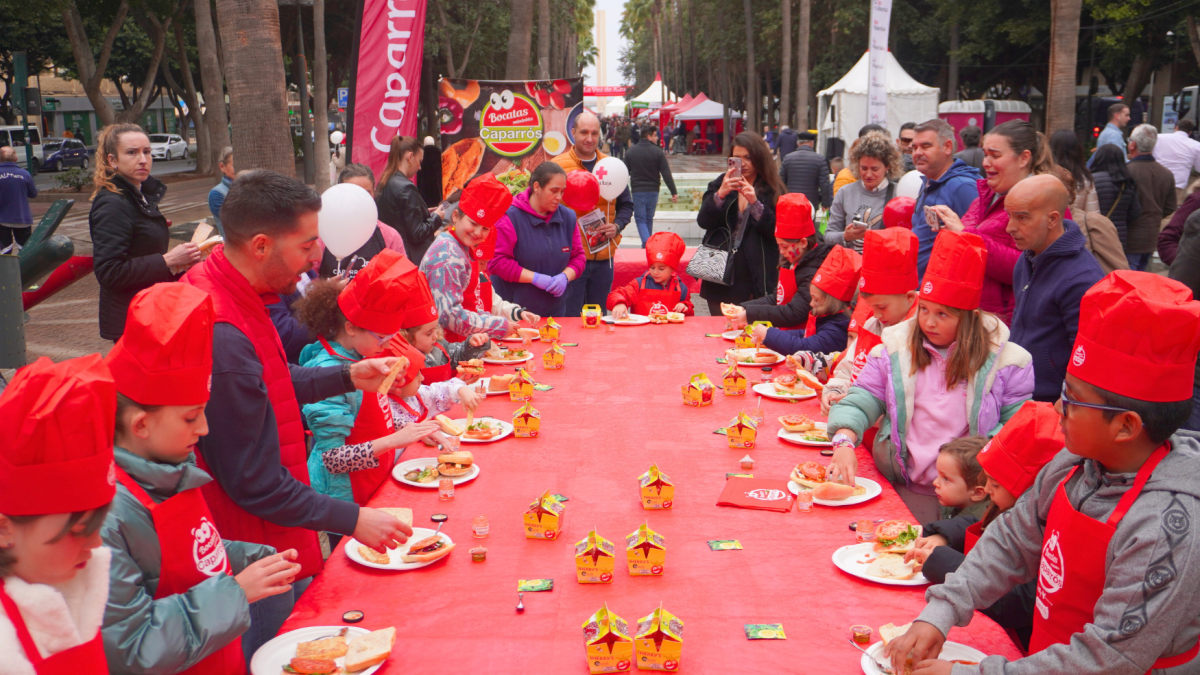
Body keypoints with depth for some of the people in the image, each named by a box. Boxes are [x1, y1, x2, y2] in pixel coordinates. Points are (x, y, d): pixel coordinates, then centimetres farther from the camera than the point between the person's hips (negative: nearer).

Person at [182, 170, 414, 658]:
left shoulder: (217, 286, 0)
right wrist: (354, 520, -17)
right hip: (256, 562, -9)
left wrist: (347, 376, 6)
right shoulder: (223, 340, -31)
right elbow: (254, 484, -25)